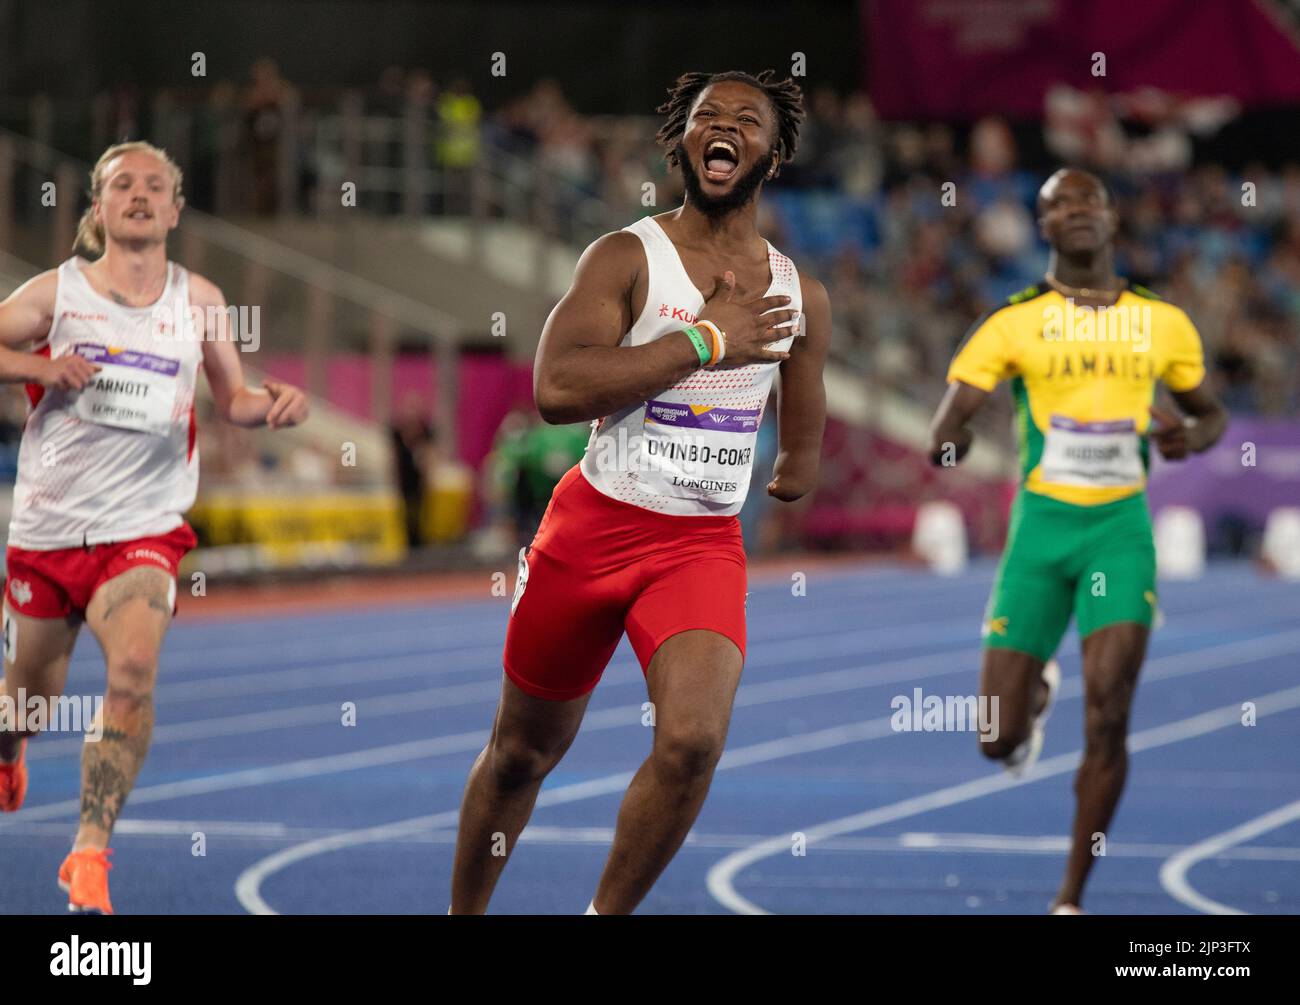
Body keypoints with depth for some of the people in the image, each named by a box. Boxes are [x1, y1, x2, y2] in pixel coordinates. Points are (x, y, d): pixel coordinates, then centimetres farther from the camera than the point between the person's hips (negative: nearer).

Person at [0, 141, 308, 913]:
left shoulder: (199, 301, 4)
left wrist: (274, 405, -9)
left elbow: (232, 398, 13)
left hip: (143, 529, 0)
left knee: (135, 669, -25)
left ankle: (91, 852, -22)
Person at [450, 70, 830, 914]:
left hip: (706, 545, 2)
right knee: (525, 751, 12)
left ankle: (606, 916, -4)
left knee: (693, 740, -23)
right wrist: (707, 342, -21)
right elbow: (557, 388, -24)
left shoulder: (800, 298, 5)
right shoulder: (628, 258, -7)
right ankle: (464, 915, 34)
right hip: (592, 528, -1)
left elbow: (800, 471, 20)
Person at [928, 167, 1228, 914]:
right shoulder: (1014, 324, -1)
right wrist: (947, 439, -32)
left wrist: (1191, 436, -6)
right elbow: (950, 419, -6)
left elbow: (1212, 412, 19)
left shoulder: (1163, 323, 5)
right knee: (998, 740, 1)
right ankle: (1037, 693, 42)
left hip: (1121, 525, 0)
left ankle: (1071, 900, 1)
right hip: (1042, 523, 0)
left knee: (1108, 721, -13)